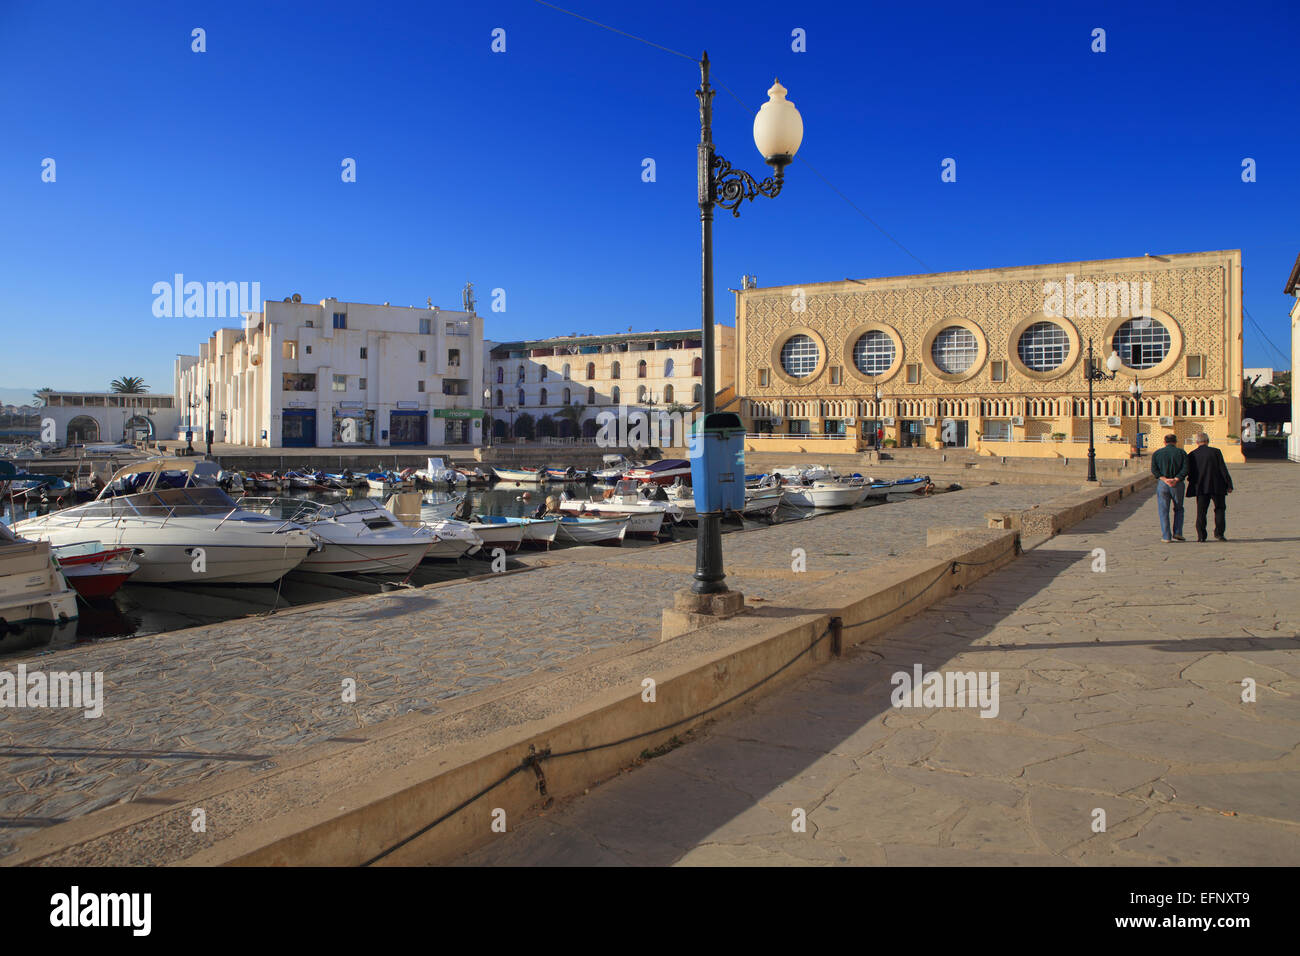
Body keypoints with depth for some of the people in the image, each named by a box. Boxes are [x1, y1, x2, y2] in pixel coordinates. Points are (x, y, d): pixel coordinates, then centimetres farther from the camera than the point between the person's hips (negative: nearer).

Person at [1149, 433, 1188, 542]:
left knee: (1163, 510, 4)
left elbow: (1154, 469, -7)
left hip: (1162, 484, 0)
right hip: (1178, 484, 0)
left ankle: (1166, 536, 2)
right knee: (1178, 509, 17)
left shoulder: (1157, 453, 6)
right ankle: (1177, 533, 7)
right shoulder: (1181, 453, 3)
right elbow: (1185, 469, -9)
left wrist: (1165, 479, -13)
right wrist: (1176, 479, -14)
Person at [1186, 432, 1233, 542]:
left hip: (1200, 488, 1)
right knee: (1219, 509, 12)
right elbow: (1223, 470, -5)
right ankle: (1218, 534, 5)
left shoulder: (1192, 455, -1)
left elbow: (1189, 473, 2)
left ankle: (1201, 535, 1)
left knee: (1201, 512, 5)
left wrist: (1192, 485, 15)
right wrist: (1229, 485, 0)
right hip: (1217, 487, -1)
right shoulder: (1216, 452, -5)